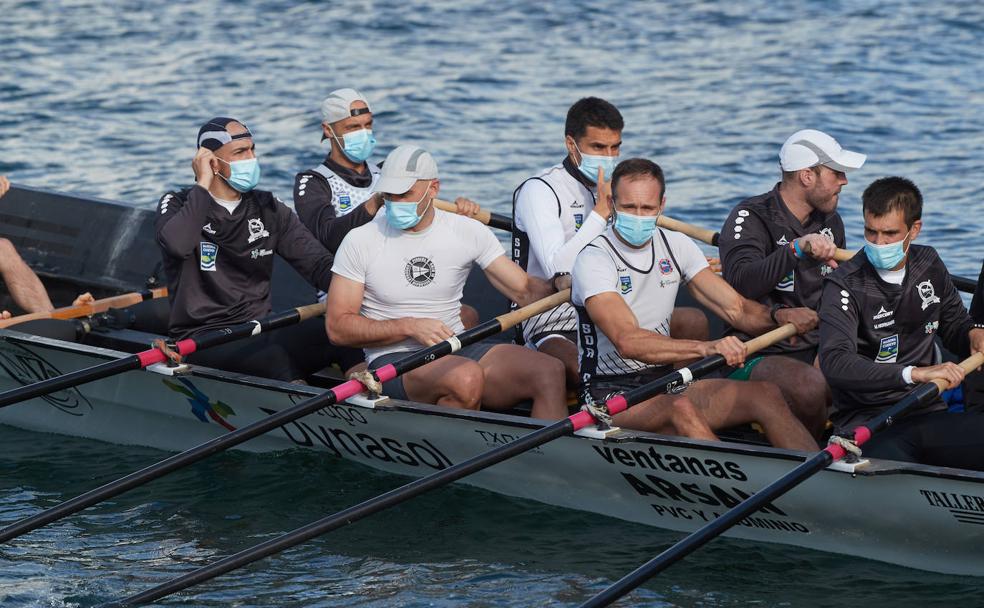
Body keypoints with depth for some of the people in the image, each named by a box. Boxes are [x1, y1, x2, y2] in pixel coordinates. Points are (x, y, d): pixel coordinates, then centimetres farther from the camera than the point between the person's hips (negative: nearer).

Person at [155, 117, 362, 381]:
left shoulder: (268, 209, 13)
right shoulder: (178, 204, 1)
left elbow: (319, 265, 6)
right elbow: (177, 245, -25)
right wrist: (203, 184, -14)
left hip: (260, 330, 5)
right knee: (278, 360, -37)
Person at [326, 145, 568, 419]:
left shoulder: (469, 232, 6)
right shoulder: (360, 241, -1)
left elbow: (526, 289, 5)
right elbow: (337, 327, -4)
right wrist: (410, 327, -15)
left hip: (459, 351, 4)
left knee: (551, 371, -22)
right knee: (467, 377, -37)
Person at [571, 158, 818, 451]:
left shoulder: (675, 246, 7)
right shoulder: (594, 259, -14)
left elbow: (736, 308, 6)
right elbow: (627, 342, -30)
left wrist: (778, 316, -18)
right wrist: (705, 348, -43)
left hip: (667, 382, 6)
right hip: (609, 392, -6)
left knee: (765, 394, -17)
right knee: (681, 409, -37)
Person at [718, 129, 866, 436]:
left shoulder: (829, 220, 13)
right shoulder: (750, 218, -11)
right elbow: (740, 282, -32)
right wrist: (798, 248, -42)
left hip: (818, 350, 7)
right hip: (758, 357, -7)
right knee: (811, 386, -36)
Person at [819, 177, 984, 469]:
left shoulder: (929, 264, 11)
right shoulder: (845, 286, -9)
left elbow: (955, 326, 28)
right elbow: (834, 363, -25)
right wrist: (915, 373, -34)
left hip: (928, 415, 6)